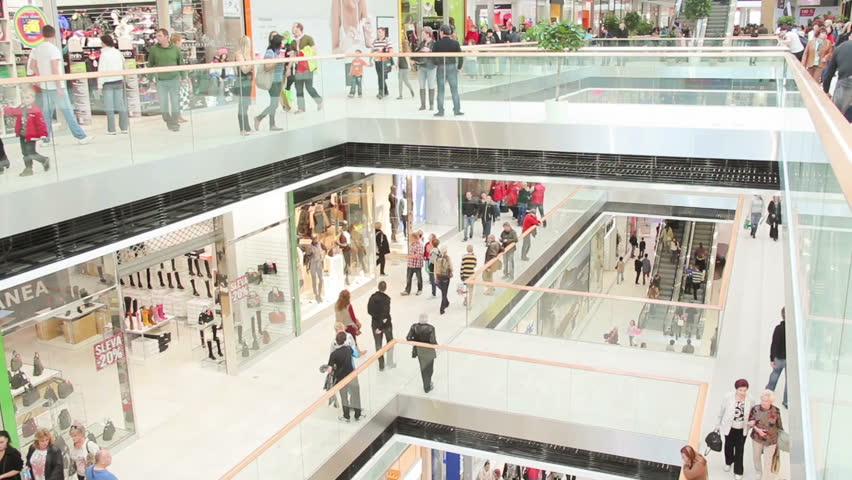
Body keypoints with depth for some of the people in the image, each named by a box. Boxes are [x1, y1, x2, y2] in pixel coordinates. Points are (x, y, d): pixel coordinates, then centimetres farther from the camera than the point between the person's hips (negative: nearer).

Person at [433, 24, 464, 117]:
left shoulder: (437, 43, -7)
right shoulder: (455, 43, -2)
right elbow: (461, 56, -1)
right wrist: (459, 67, 11)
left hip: (441, 68, -1)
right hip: (452, 67, 1)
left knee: (440, 90, 5)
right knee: (454, 90, 7)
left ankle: (440, 111, 5)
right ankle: (457, 110, 8)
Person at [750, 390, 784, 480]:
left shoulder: (776, 411, -16)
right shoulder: (755, 409, -16)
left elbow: (779, 425, -2)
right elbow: (750, 422, -5)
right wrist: (757, 429, -21)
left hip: (771, 439, -2)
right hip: (757, 438, 2)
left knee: (767, 462, 2)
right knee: (756, 457, 23)